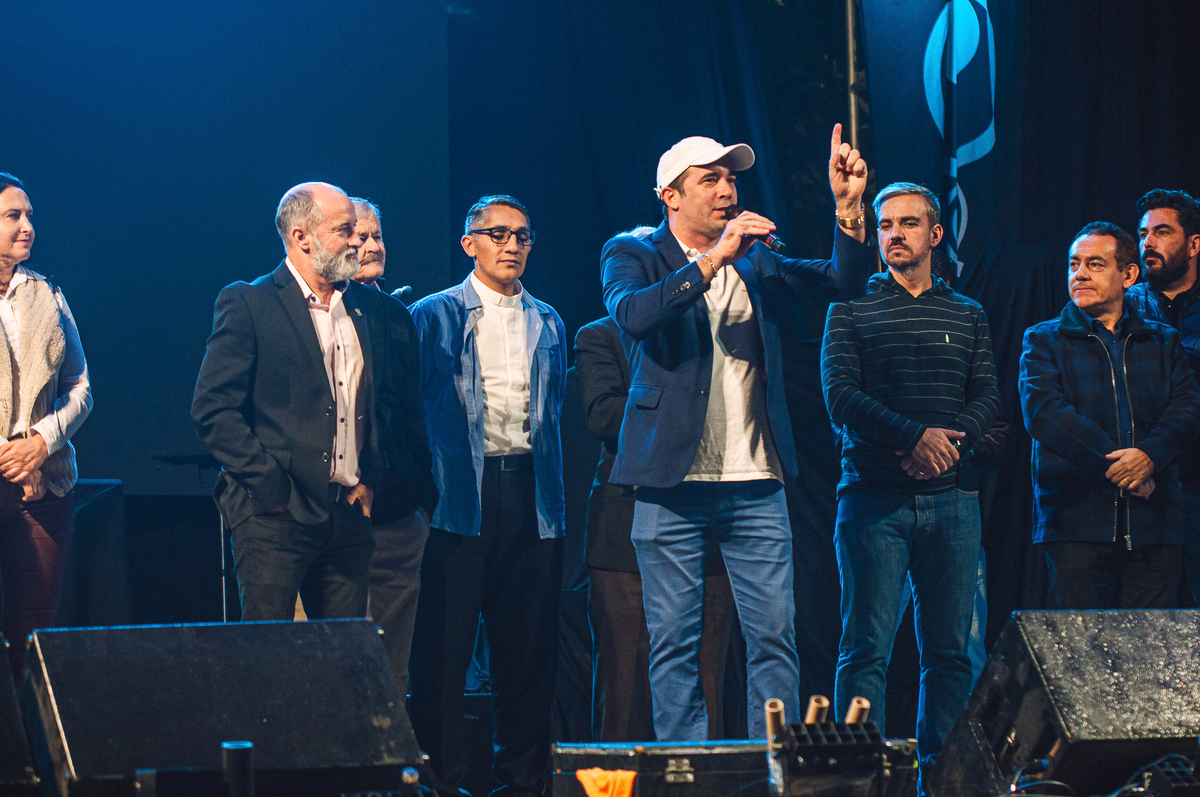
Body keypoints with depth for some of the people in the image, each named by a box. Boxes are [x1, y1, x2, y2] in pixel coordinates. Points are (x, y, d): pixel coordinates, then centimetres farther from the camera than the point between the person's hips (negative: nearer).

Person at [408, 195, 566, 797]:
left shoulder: (547, 323, 17)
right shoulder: (434, 316, 4)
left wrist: (553, 495, 13)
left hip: (532, 497, 4)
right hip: (462, 495, -4)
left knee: (528, 649, 4)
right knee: (445, 648, -5)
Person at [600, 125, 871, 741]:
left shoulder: (757, 261, 15)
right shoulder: (633, 255, 3)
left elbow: (845, 282, 3)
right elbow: (632, 314, -19)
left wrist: (849, 208, -13)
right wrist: (712, 261, -25)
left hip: (756, 486, 4)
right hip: (673, 484, -3)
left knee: (774, 637, 0)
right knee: (675, 643, 0)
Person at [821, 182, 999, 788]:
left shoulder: (967, 316, 16)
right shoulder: (851, 311, 7)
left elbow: (989, 398, 8)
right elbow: (839, 395, -4)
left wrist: (950, 442, -12)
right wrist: (915, 435, -16)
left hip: (948, 502, 3)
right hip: (873, 498, -3)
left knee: (950, 649, 0)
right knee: (866, 649, -7)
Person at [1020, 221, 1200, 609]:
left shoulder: (1163, 342, 17)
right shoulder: (1044, 341, 10)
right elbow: (1043, 412, -6)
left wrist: (1150, 455, -17)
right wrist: (1113, 463, -14)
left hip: (1153, 524, 2)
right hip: (1076, 520, -2)